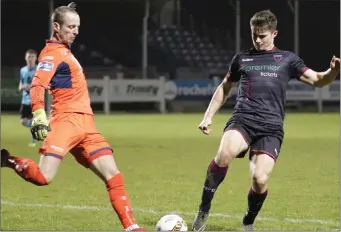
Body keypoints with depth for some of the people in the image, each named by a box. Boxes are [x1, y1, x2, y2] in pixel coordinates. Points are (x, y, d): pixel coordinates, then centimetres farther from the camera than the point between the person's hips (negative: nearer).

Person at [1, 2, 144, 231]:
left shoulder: (64, 51, 22)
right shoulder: (53, 53, -7)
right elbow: (37, 86, -22)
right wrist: (39, 116, -33)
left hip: (86, 125, 9)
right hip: (66, 121, -9)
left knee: (114, 176, -1)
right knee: (43, 177, -21)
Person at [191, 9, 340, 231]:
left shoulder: (287, 59, 14)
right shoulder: (242, 59, 19)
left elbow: (317, 80, 6)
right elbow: (224, 88, 31)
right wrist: (208, 116, 21)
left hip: (271, 128, -1)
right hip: (242, 120, 1)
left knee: (260, 179, -16)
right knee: (224, 155, -32)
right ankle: (204, 211, -17)